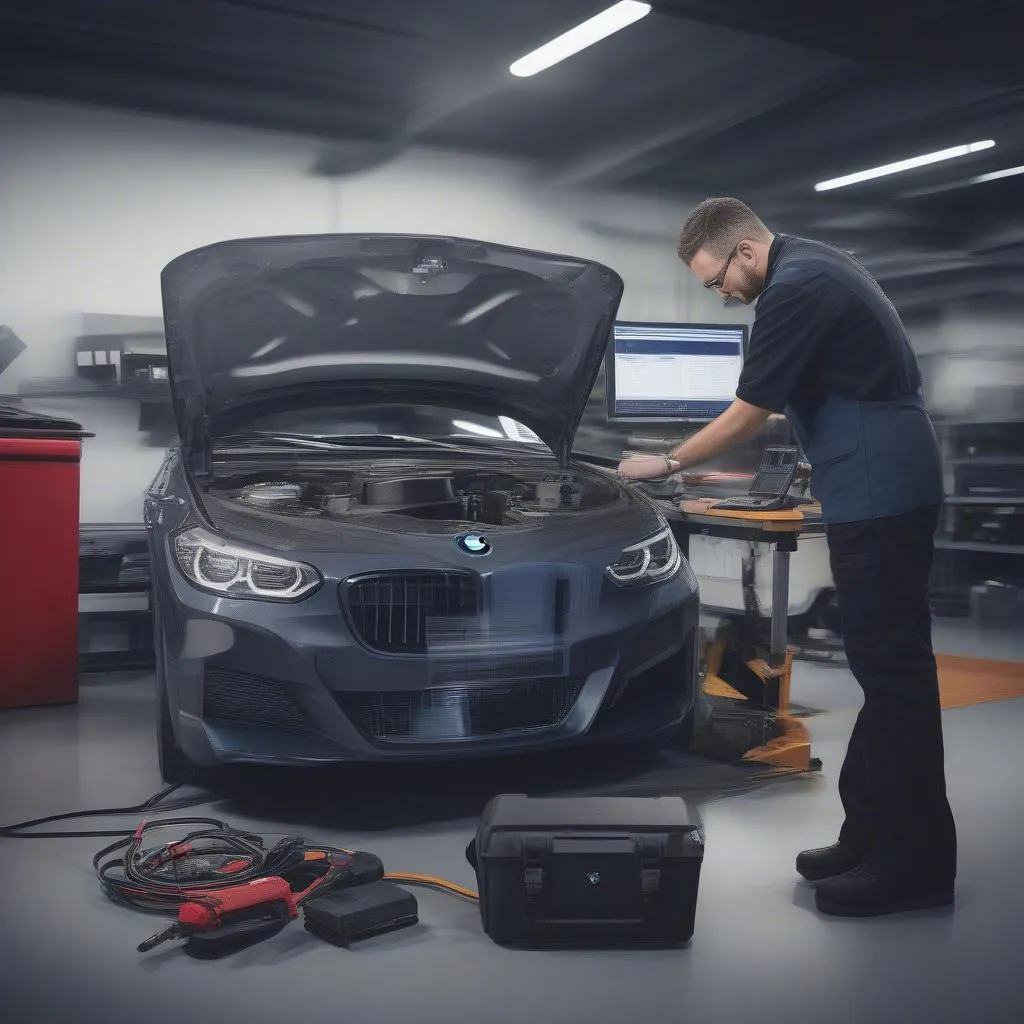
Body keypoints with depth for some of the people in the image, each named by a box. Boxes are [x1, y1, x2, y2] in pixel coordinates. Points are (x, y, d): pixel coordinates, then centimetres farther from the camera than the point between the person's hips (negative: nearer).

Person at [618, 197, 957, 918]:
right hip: (888, 485, 11)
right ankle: (872, 834, 19)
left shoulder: (795, 290, -15)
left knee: (892, 669, -6)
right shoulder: (820, 265, 18)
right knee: (887, 666, 11)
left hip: (879, 493, -11)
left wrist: (665, 465, 1)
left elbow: (747, 417, -11)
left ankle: (913, 863, 2)